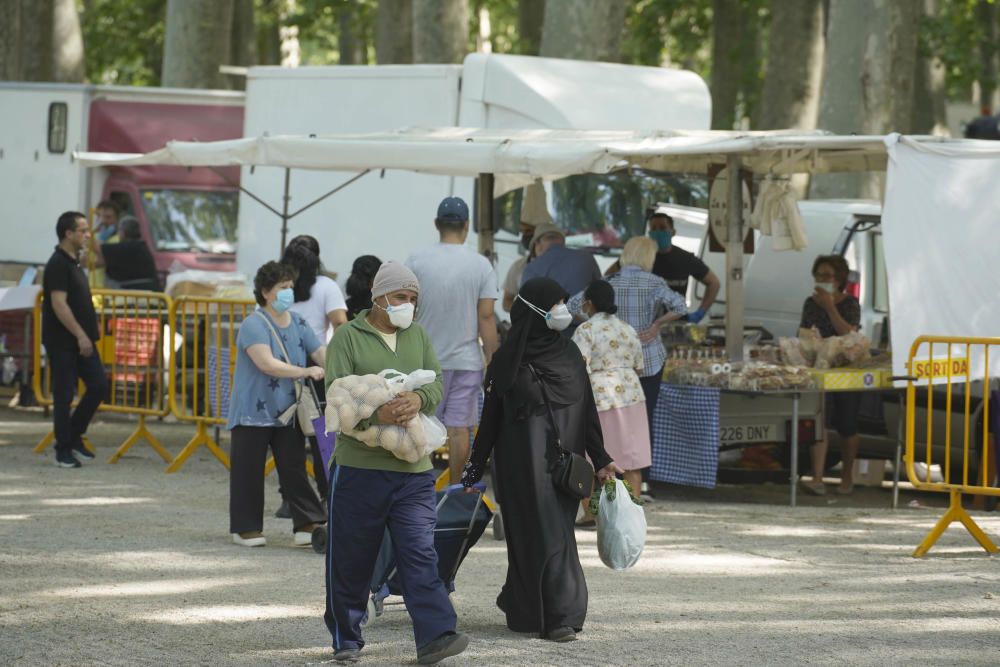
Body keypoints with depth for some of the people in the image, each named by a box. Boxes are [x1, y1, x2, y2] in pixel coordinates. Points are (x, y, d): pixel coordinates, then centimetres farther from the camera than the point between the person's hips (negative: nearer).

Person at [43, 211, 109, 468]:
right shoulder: (58, 264, -15)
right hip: (62, 342, -9)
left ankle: (74, 436, 17)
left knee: (99, 386, 4)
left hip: (81, 340, 9)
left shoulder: (74, 262, 14)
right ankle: (63, 450, 6)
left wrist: (92, 329, 18)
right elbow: (59, 304, -22)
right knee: (64, 395, -2)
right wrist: (80, 335, -23)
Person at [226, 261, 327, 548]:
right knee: (249, 471, 2)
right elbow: (267, 363, -23)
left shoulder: (298, 325, 10)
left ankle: (308, 524, 1)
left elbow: (321, 354, 3)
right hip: (253, 413, -5)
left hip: (288, 413, 5)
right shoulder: (254, 325, -12)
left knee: (294, 469, 3)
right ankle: (246, 528, 9)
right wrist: (305, 372, -26)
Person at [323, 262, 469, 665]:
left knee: (420, 554, -7)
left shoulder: (418, 336, 14)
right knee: (350, 559, 5)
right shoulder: (348, 337, -1)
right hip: (358, 465, -3)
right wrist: (376, 414, -28)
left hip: (414, 469, 3)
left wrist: (419, 399, -18)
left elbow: (436, 385, 6)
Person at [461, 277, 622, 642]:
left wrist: (600, 459, 7)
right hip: (524, 461, -5)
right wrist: (475, 468, -2)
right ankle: (558, 615, -2)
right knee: (543, 533, -5)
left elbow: (587, 411, 10)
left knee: (556, 529, 7)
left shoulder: (568, 353, 6)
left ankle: (518, 601, 24)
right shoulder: (509, 359, -6)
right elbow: (491, 416, -2)